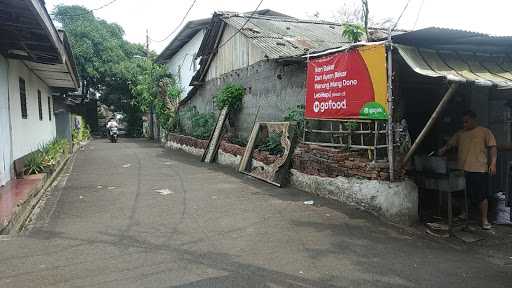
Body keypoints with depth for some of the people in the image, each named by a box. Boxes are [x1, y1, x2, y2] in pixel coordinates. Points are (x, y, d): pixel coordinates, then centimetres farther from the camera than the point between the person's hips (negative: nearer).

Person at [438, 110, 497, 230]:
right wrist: (443, 150, -7)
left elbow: (492, 147, -2)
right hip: (462, 170, 4)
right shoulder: (460, 133, 15)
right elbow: (450, 144, 14)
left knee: (482, 195, 1)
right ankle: (464, 215, 26)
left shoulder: (485, 132, 3)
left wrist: (493, 163, -12)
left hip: (479, 170, -4)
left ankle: (484, 219, 11)